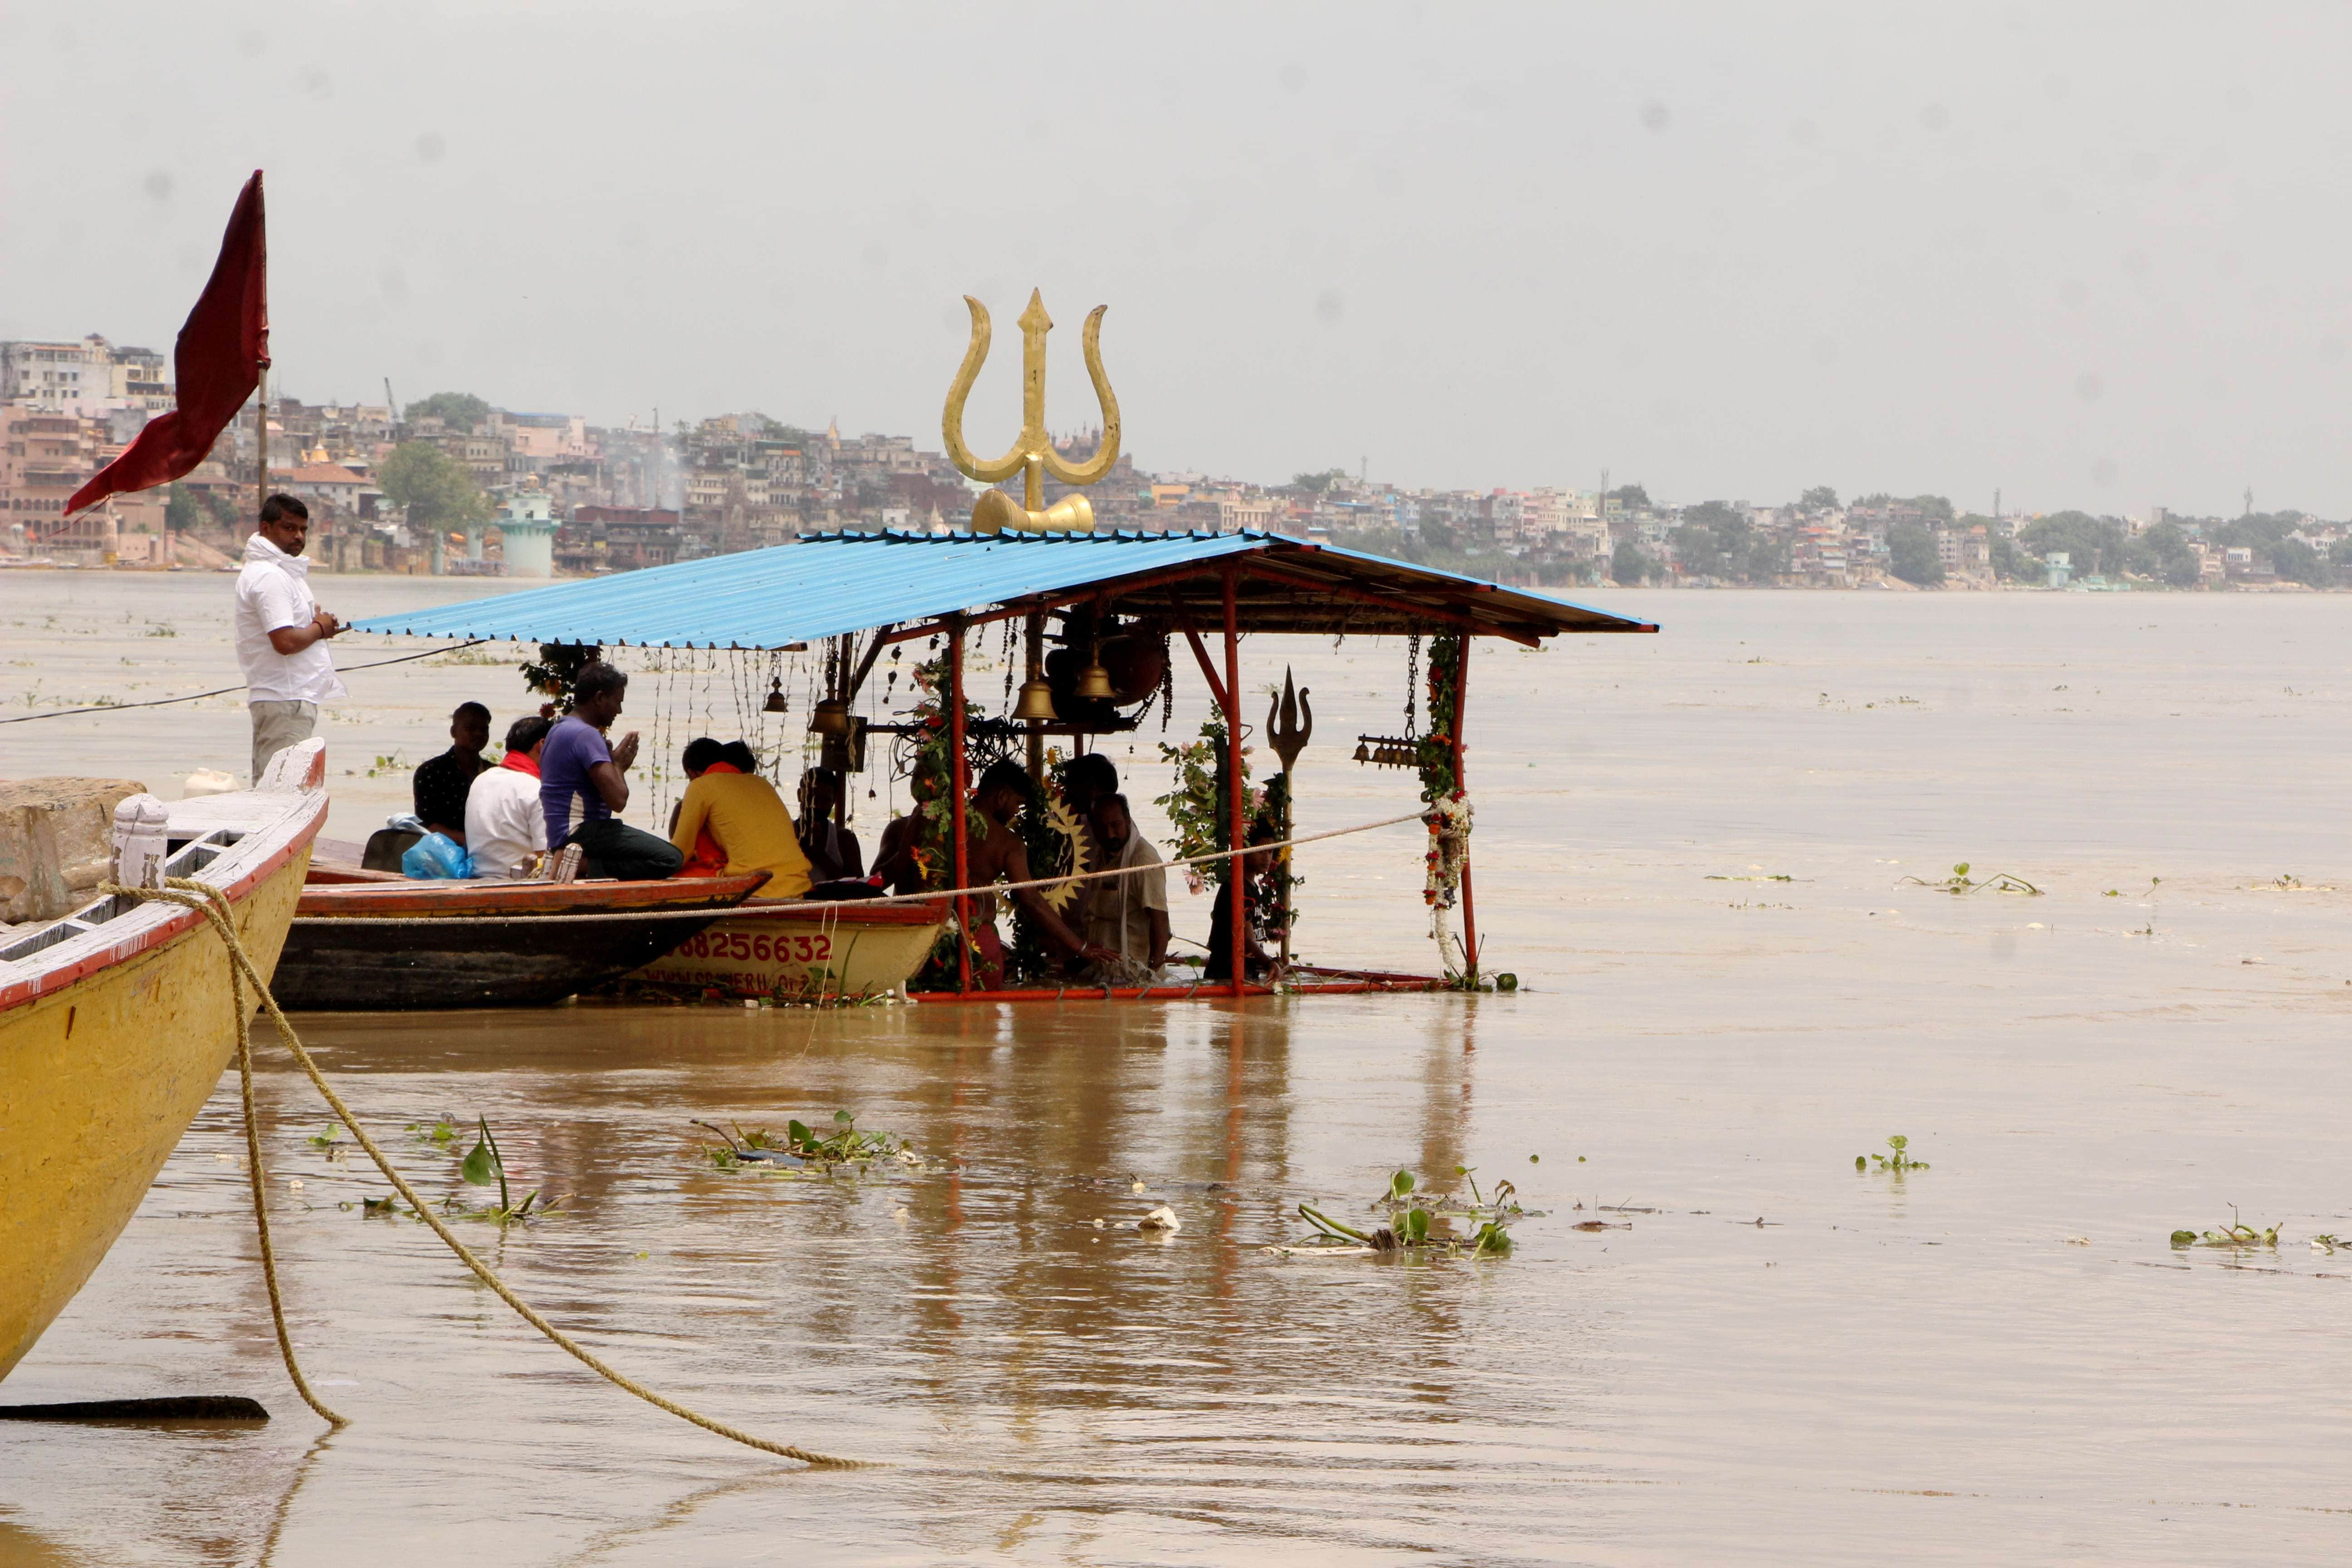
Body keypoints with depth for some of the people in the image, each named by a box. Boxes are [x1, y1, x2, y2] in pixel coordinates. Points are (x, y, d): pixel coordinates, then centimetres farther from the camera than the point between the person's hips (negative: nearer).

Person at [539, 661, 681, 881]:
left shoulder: (559, 731, 19)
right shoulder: (586, 735, -14)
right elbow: (618, 800, -21)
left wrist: (615, 763, 14)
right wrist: (619, 765, -1)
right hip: (582, 834, -10)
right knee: (670, 859, -18)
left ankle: (584, 864, 1)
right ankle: (586, 866, -19)